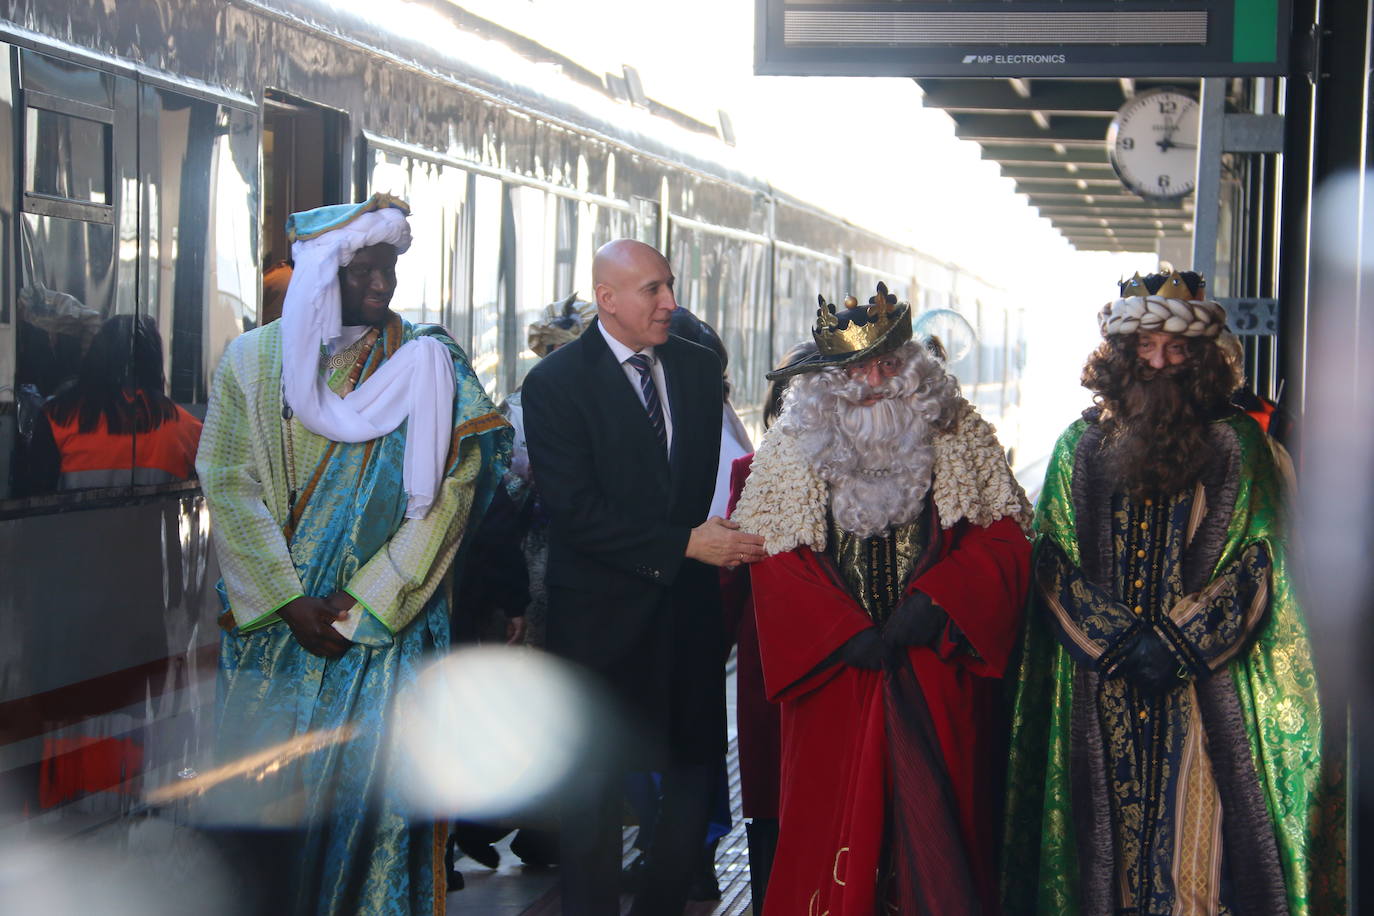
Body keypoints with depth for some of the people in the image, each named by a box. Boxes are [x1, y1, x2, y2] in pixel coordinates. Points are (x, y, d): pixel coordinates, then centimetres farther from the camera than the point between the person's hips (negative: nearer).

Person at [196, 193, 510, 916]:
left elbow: (449, 489, -6)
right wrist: (290, 603, -11)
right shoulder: (253, 359, 3)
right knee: (268, 786, 5)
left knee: (367, 782, -1)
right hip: (274, 617, 1)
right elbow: (229, 484, -3)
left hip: (386, 622, -1)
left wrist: (365, 598, -12)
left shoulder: (427, 362, 0)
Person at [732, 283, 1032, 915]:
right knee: (834, 810, 3)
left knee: (938, 811, 4)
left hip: (939, 666, 0)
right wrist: (843, 632, -14)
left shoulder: (958, 435, 3)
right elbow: (772, 555, -4)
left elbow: (1004, 531, 1)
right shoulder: (791, 447, 2)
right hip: (834, 668, 0)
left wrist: (937, 598, -13)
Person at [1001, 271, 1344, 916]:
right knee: (1110, 836, 3)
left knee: (1200, 834, -5)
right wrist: (1120, 643, -9)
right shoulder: (1080, 447, 10)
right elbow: (1055, 566, 5)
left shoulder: (1236, 449, 5)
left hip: (1205, 687, -2)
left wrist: (1178, 644, -13)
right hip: (1099, 689, 2)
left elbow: (1252, 567, -2)